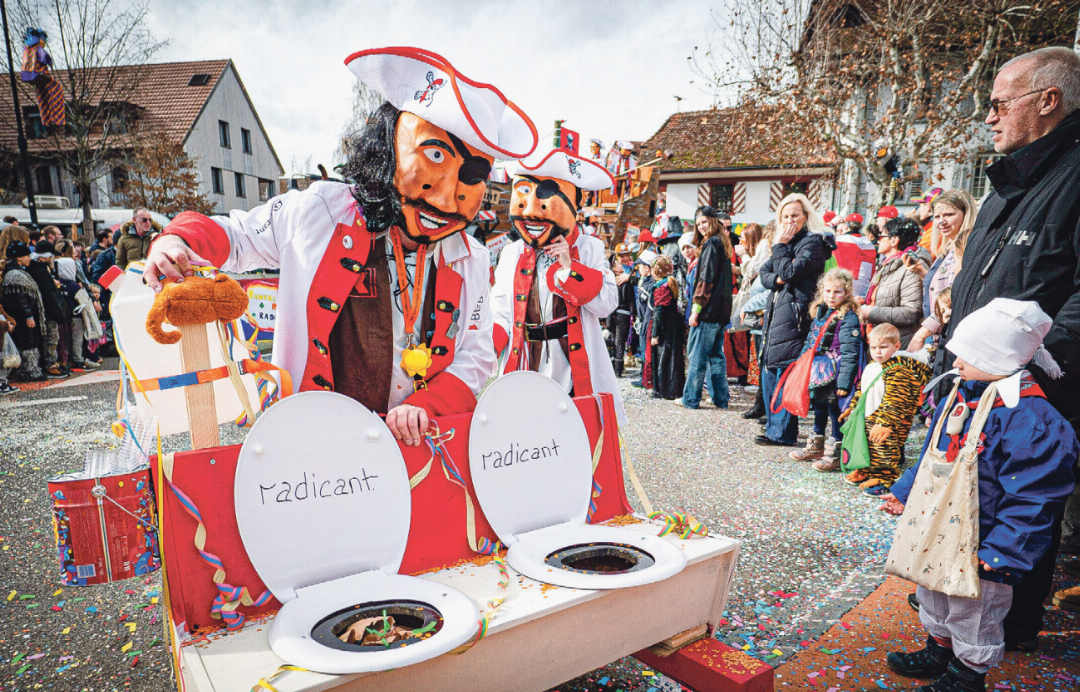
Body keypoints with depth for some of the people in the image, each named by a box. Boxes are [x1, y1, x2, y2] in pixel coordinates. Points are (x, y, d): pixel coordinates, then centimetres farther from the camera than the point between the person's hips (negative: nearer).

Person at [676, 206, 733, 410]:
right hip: (722, 310, 9)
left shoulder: (711, 243, -11)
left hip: (708, 309, -9)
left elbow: (706, 278, -17)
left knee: (697, 355, -2)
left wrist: (696, 308, -15)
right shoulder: (723, 243, 17)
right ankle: (720, 399, 15)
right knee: (716, 355, 13)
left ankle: (690, 399, 3)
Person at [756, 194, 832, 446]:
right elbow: (764, 272, 15)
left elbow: (789, 272, -16)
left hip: (794, 315, -9)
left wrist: (780, 245, -6)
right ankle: (774, 426, 20)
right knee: (769, 371, 11)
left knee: (785, 373, -9)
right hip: (776, 314, 9)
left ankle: (783, 433, -2)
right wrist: (776, 279, -6)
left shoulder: (813, 242, -6)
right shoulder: (785, 241, 20)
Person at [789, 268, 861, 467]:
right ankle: (816, 447, 35)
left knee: (835, 410, 1)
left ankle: (835, 455, 12)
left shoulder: (848, 318, -16)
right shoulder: (820, 312, 9)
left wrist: (844, 382, -22)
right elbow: (810, 341, 20)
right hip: (818, 372, 8)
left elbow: (849, 353, -20)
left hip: (834, 376, -8)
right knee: (818, 408, 20)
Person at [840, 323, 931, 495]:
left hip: (885, 426, -9)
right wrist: (851, 408, 27)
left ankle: (883, 479, 14)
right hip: (867, 420, 9)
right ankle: (865, 471, 38)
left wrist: (884, 424, -31)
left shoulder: (897, 371, -21)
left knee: (883, 448, -1)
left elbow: (894, 403, -27)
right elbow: (861, 391, 23)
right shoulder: (870, 368, 8)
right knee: (866, 445, 21)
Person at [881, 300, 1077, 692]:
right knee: (932, 600, 26)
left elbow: (1031, 500, -25)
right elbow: (930, 458, 14)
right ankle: (938, 655, 49)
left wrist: (999, 552, -24)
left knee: (972, 620, 13)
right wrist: (904, 494, 15)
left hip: (978, 553, -8)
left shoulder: (1031, 420, -25)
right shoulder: (961, 398, 2)